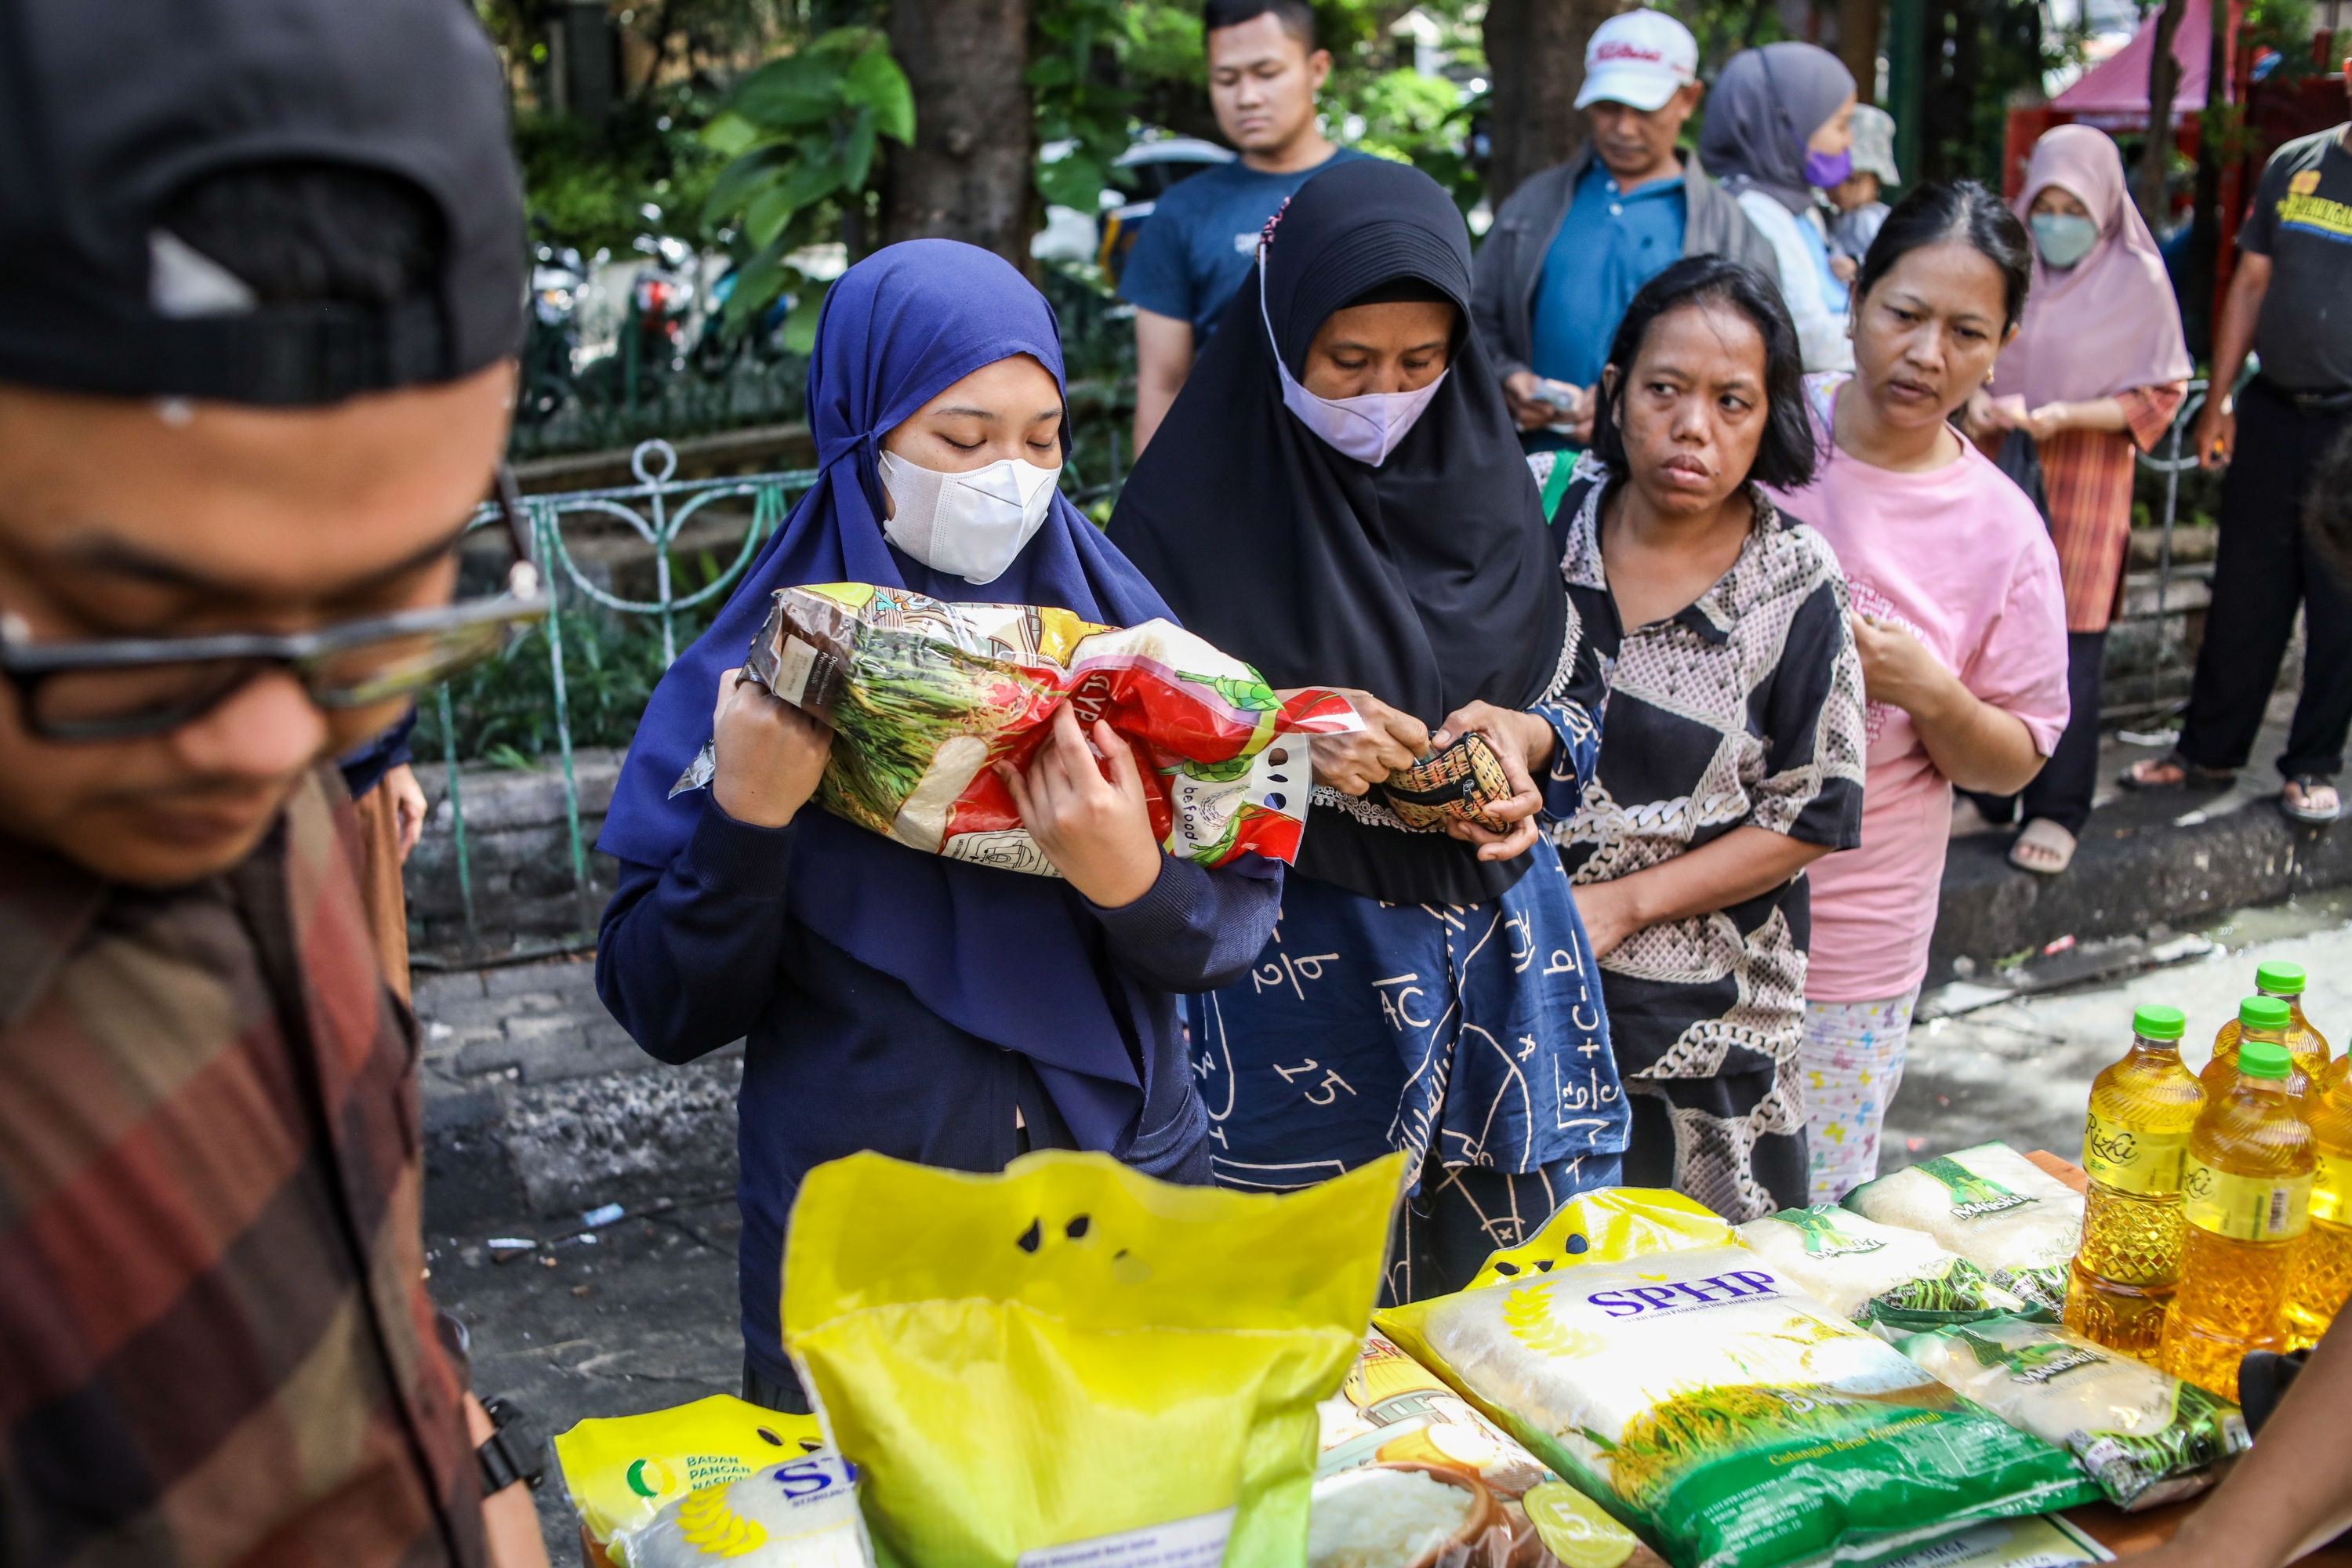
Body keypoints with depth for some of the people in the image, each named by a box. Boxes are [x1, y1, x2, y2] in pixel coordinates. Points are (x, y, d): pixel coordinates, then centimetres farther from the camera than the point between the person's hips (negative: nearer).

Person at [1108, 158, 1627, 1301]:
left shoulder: (1486, 475, 5)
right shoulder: (1196, 499, -7)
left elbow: (1578, 685, 11)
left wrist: (1524, 736, -9)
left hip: (1496, 945, 4)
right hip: (1289, 951, -4)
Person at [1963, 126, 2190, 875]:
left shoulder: (2137, 281, -3)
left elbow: (2159, 397, -2)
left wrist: (2067, 414, -16)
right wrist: (1976, 398, -10)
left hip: (2086, 481, -3)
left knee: (2067, 646, -2)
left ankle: (2055, 811, 7)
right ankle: (1988, 793, 17)